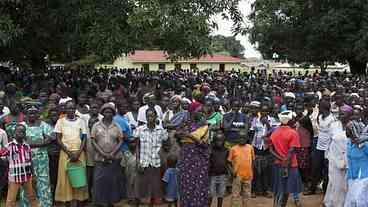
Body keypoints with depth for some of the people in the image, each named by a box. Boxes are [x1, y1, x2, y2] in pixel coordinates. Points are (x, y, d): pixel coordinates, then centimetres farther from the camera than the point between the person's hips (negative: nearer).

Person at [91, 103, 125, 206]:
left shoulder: (117, 126, 5)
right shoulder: (96, 126, 3)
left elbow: (121, 141, 1)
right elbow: (93, 141, -1)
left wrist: (112, 153, -11)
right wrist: (103, 153, -11)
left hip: (114, 158, 1)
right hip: (100, 158, -1)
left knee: (113, 180, 4)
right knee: (99, 181, -3)